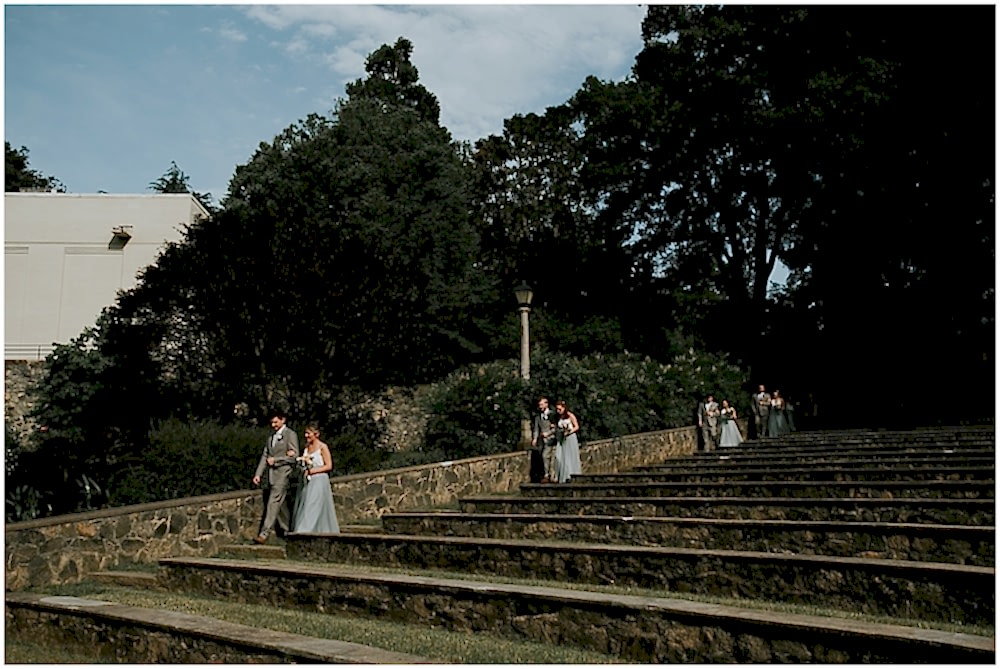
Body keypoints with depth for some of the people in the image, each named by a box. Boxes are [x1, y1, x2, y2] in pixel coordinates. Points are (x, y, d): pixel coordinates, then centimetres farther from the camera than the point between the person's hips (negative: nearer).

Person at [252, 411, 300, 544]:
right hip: (272, 474, 7)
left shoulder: (290, 434, -5)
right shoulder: (271, 437, 17)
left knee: (273, 503, -12)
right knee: (280, 505, 13)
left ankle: (264, 534, -16)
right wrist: (258, 474, 4)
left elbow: (294, 456, -10)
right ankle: (287, 532, 23)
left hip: (282, 474, -7)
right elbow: (264, 456, 14)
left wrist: (275, 460, -11)